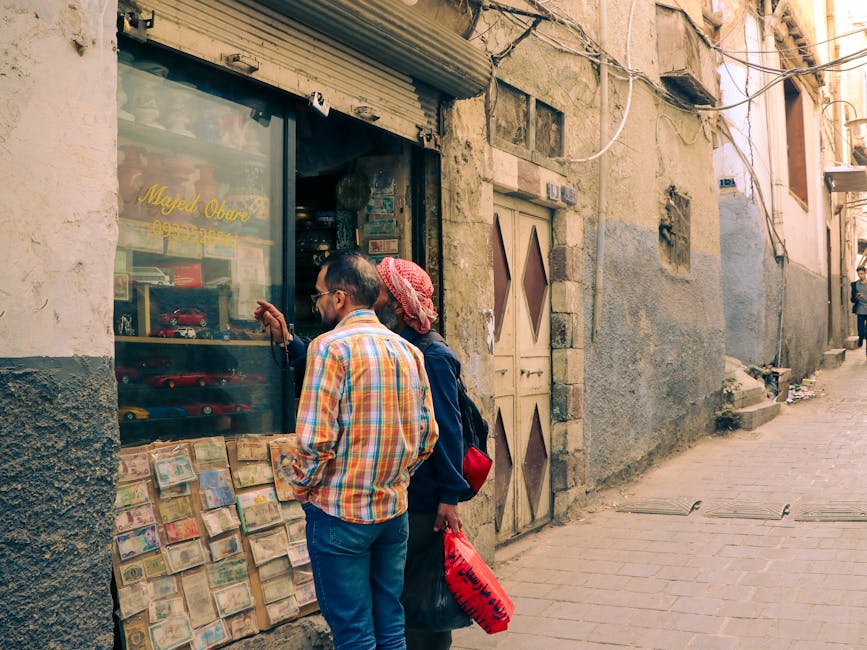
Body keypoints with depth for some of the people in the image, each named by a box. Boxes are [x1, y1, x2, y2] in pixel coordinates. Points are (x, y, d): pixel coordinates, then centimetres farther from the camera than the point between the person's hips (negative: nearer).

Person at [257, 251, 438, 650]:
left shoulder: (331, 347, -13)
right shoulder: (409, 351, 7)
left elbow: (316, 439, -18)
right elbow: (428, 436, 9)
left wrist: (302, 489, -2)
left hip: (340, 512, -6)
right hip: (394, 510, 7)